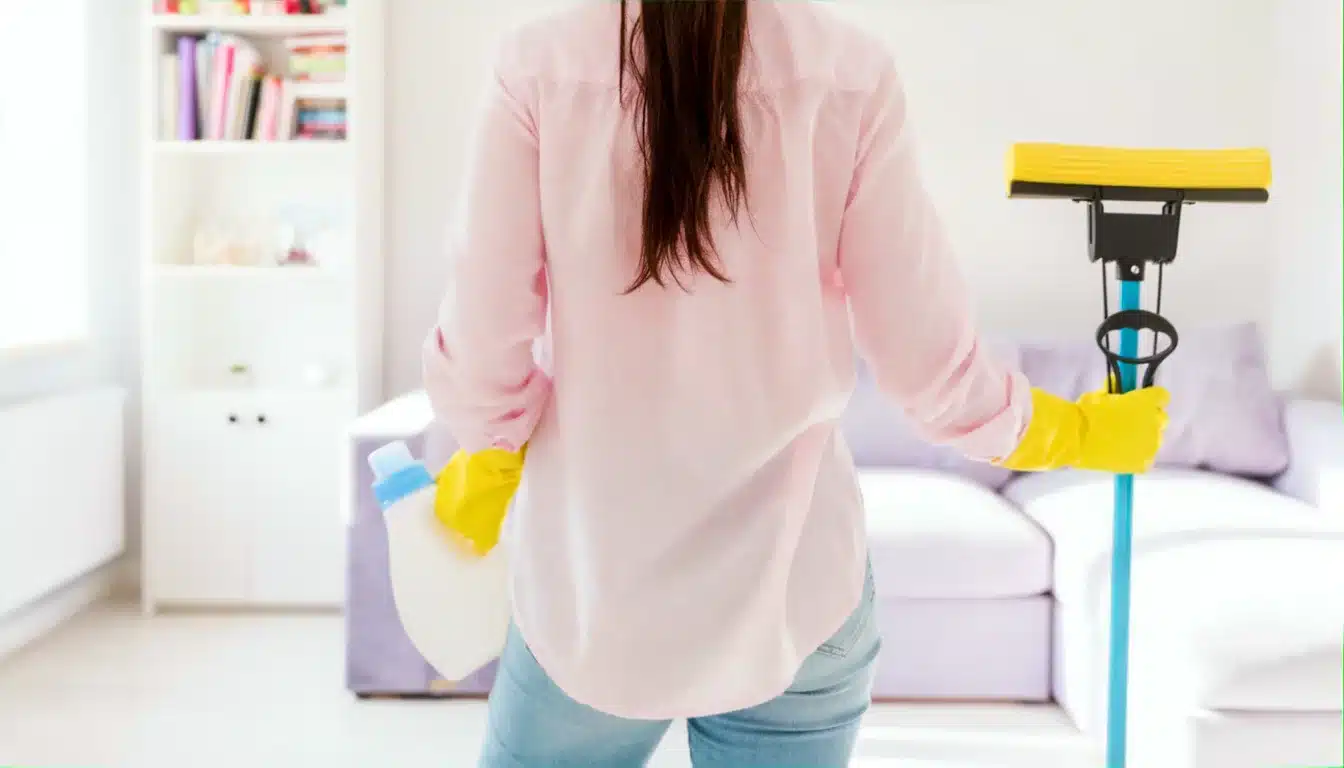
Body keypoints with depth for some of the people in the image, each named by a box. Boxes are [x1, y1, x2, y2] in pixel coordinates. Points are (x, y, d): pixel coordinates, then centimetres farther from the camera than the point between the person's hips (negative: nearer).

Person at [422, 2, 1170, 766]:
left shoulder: (542, 66, -11)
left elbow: (482, 355, -10)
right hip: (793, 587, 1)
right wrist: (1079, 431, 13)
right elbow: (934, 365, -6)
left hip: (589, 585, 0)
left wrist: (488, 465, 13)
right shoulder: (849, 74, -10)